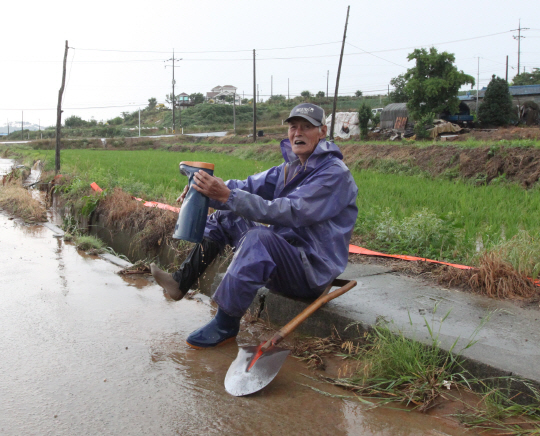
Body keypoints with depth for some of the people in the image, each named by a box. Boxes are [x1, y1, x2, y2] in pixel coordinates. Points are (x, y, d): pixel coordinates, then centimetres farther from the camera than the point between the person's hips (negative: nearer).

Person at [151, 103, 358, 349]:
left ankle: (226, 325, -24)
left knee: (259, 237, -36)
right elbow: (252, 186, 2)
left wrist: (228, 196, -36)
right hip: (284, 255, 9)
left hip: (315, 270, -9)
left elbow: (289, 213, -29)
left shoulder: (335, 174, -18)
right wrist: (207, 192, -16)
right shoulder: (291, 167, 11)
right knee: (224, 217, 8)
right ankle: (181, 282, 4)